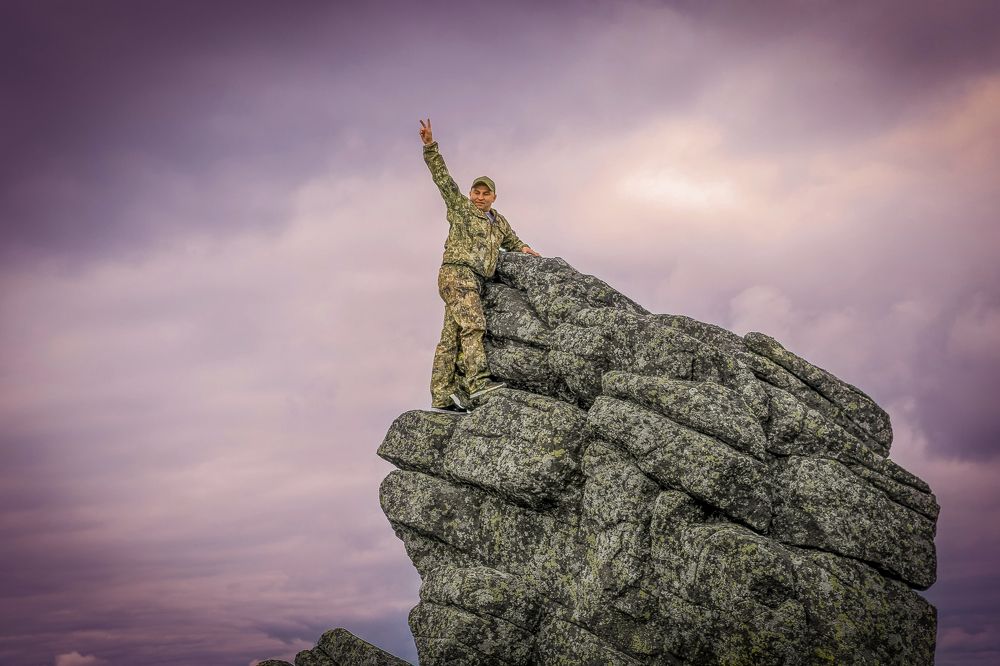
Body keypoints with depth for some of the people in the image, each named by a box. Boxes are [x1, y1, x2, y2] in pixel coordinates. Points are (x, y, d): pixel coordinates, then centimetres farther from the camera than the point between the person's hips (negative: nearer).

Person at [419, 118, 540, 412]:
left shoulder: (498, 221, 26)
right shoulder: (460, 206, 9)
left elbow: (510, 240, 44)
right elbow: (442, 177, 1)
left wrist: (523, 248, 23)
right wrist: (430, 146, -8)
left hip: (475, 281, 7)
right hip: (457, 272, -7)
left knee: (451, 336, -1)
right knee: (472, 324, -23)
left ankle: (442, 396, -10)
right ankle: (478, 381, -35)